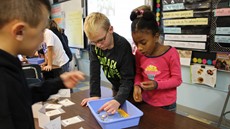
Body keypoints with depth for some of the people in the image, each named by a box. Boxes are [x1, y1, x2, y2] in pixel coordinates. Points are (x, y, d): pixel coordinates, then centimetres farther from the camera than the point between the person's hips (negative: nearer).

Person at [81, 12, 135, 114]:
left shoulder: (123, 46, -32)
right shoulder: (94, 45, -17)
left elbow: (128, 79, -31)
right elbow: (94, 71, -15)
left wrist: (118, 100, -46)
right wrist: (95, 95, -22)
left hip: (129, 89, -4)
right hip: (116, 87, 5)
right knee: (114, 112, 19)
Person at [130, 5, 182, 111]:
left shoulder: (171, 53, -19)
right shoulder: (139, 54, -6)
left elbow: (177, 79, -14)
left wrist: (157, 85, -27)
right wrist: (137, 85, -15)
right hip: (146, 102, 4)